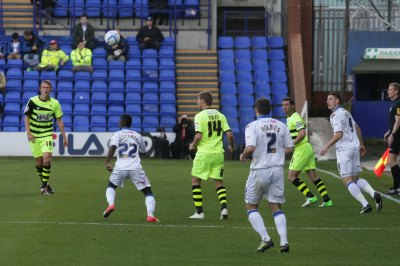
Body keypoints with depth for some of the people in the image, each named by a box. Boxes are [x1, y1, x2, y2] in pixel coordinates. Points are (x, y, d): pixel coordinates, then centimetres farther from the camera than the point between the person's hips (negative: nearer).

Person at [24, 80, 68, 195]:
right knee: (38, 161, 4)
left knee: (47, 158, -17)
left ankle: (44, 186, -8)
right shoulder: (32, 101, -8)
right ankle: (45, 183, 24)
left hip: (47, 135, 0)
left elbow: (59, 120, 5)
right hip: (34, 136, 0)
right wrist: (28, 132, -14)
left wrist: (64, 137, 4)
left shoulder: (55, 103, -3)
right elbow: (27, 117, -2)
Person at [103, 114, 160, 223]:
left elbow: (112, 147, -13)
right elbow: (143, 151, 30)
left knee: (111, 186, 25)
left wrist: (107, 162, -16)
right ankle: (150, 215, -12)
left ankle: (111, 204, -3)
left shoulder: (117, 135, 6)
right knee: (148, 191, 8)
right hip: (136, 168, 1)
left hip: (120, 168, -1)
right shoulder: (138, 136, 16)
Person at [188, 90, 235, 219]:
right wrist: (232, 147, 19)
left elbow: (198, 136, -17)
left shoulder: (200, 116, -9)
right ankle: (224, 207, -8)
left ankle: (199, 212, 6)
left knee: (195, 181, 9)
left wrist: (193, 145, 3)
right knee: (218, 182, 13)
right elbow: (229, 134, 1)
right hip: (218, 153, 5)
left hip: (204, 152, -5)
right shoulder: (220, 115, 6)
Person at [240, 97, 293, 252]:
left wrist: (243, 155, -2)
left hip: (260, 170, -4)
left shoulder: (252, 126, -9)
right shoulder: (281, 126, 6)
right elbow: (290, 148, 8)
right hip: (277, 169, 4)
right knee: (276, 207, 10)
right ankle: (284, 241, -4)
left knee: (251, 206, 10)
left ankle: (265, 239, -3)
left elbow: (251, 147, -22)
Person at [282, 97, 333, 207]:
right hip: (308, 148, 10)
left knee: (291, 177, -6)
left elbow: (302, 133, -25)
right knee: (313, 176, 6)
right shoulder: (290, 118, 19)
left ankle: (310, 196, -8)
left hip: (302, 149, -10)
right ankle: (327, 200, 2)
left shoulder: (295, 118, -13)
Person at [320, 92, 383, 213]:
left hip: (344, 150, -9)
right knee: (355, 178, 14)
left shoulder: (336, 115, -12)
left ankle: (365, 205, -13)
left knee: (347, 180, -4)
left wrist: (326, 146, -18)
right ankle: (373, 194, -8)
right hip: (354, 148, 9)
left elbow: (339, 134, -21)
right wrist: (361, 144, 34)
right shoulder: (345, 112, 17)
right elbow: (357, 128, 26)